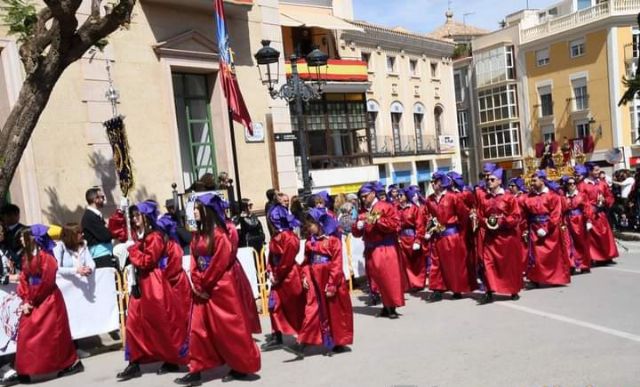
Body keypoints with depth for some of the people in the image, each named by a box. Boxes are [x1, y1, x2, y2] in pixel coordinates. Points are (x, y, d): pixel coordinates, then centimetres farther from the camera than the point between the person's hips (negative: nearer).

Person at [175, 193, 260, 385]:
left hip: (222, 287, -8)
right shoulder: (198, 235, 11)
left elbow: (218, 264, -16)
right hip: (203, 289, 8)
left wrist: (203, 284, -11)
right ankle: (196, 370, 15)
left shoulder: (220, 234, -13)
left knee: (230, 327, 0)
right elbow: (194, 261, 9)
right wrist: (197, 284, -4)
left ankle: (242, 367, 13)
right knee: (199, 328, 7)